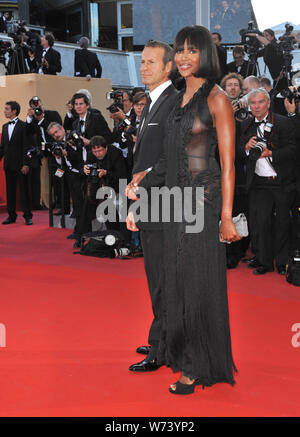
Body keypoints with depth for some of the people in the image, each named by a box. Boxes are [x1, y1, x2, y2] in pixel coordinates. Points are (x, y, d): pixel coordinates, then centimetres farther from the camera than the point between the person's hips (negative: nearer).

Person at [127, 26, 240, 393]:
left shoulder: (216, 99, -9)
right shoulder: (181, 98, 13)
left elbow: (227, 163, -13)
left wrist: (226, 217, -16)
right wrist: (145, 178, 17)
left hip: (203, 197, -8)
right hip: (176, 197, 8)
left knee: (199, 283, 0)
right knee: (177, 278, 14)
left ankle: (199, 367, 12)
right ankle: (181, 352, 28)